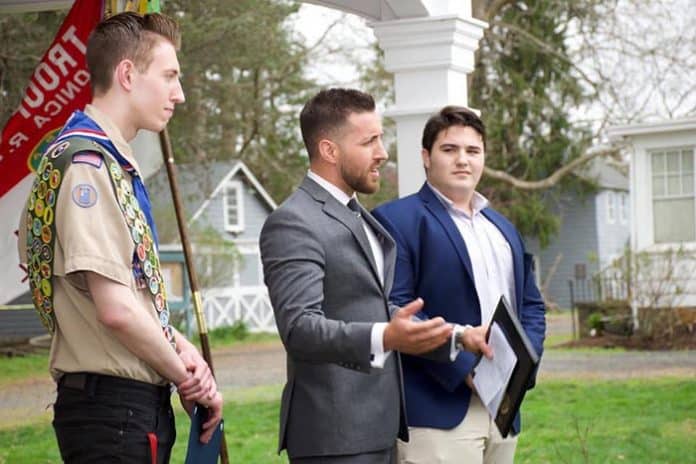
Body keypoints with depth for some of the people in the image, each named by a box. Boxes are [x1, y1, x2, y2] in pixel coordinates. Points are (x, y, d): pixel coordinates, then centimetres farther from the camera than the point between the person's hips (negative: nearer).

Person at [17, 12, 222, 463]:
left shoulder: (116, 162, 15)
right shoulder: (86, 162, -16)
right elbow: (116, 308, -21)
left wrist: (181, 348, 2)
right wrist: (187, 375, -8)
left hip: (140, 406, 9)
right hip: (112, 405, -9)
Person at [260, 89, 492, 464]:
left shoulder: (361, 218, 18)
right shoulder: (292, 223, -13)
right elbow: (298, 327, -24)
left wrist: (456, 335, 13)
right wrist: (384, 339, -37)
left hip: (377, 426, 9)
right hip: (333, 434, -9)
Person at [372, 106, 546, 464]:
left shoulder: (502, 229, 22)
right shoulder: (397, 220, -4)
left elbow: (531, 304, 22)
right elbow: (396, 310, -14)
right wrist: (465, 369, -17)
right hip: (439, 413, -7)